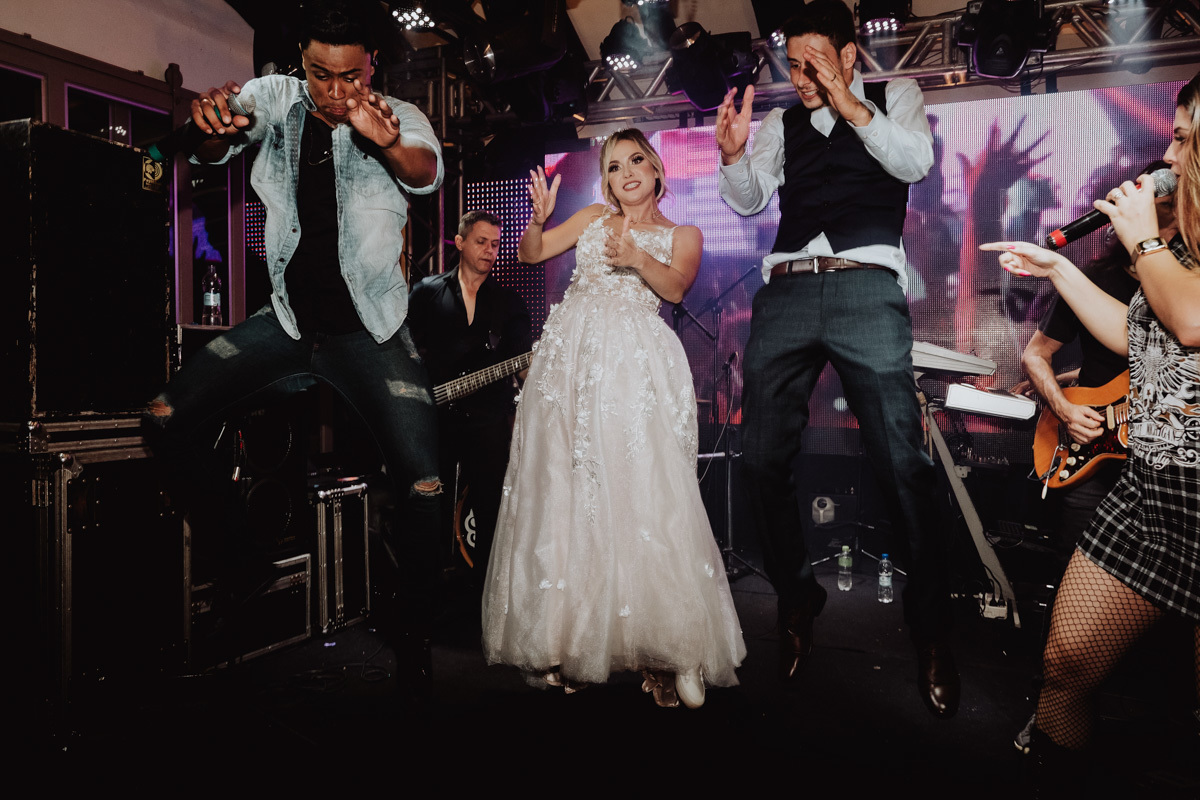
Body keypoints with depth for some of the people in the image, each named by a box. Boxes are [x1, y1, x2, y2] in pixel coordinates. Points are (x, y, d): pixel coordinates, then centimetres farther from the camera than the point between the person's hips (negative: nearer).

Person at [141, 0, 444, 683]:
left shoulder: (398, 118, -5)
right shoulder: (276, 97, 2)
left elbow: (428, 173, -26)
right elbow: (213, 150, -13)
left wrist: (387, 144, -49)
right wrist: (213, 122, -37)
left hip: (369, 331, -3)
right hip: (289, 321, 3)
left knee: (424, 483, -15)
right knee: (166, 421, -5)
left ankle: (418, 631, 8)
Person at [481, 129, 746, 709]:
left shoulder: (682, 235, 17)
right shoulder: (592, 218, 24)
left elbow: (675, 288, -2)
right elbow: (530, 255, 17)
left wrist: (637, 258, -21)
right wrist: (539, 218, -3)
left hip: (635, 362, -3)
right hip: (571, 352, 3)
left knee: (641, 492, -14)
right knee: (562, 487, -2)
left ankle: (669, 649, -9)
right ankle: (565, 635, 6)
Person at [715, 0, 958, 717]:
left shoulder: (894, 96, 17)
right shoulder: (782, 124, 22)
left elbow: (916, 160, -1)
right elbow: (747, 200, 15)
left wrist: (849, 105, -11)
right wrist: (733, 152, -4)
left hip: (866, 287, -3)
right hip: (786, 292, 3)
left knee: (903, 462, -10)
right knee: (764, 458, -1)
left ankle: (933, 629, 5)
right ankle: (797, 601, 19)